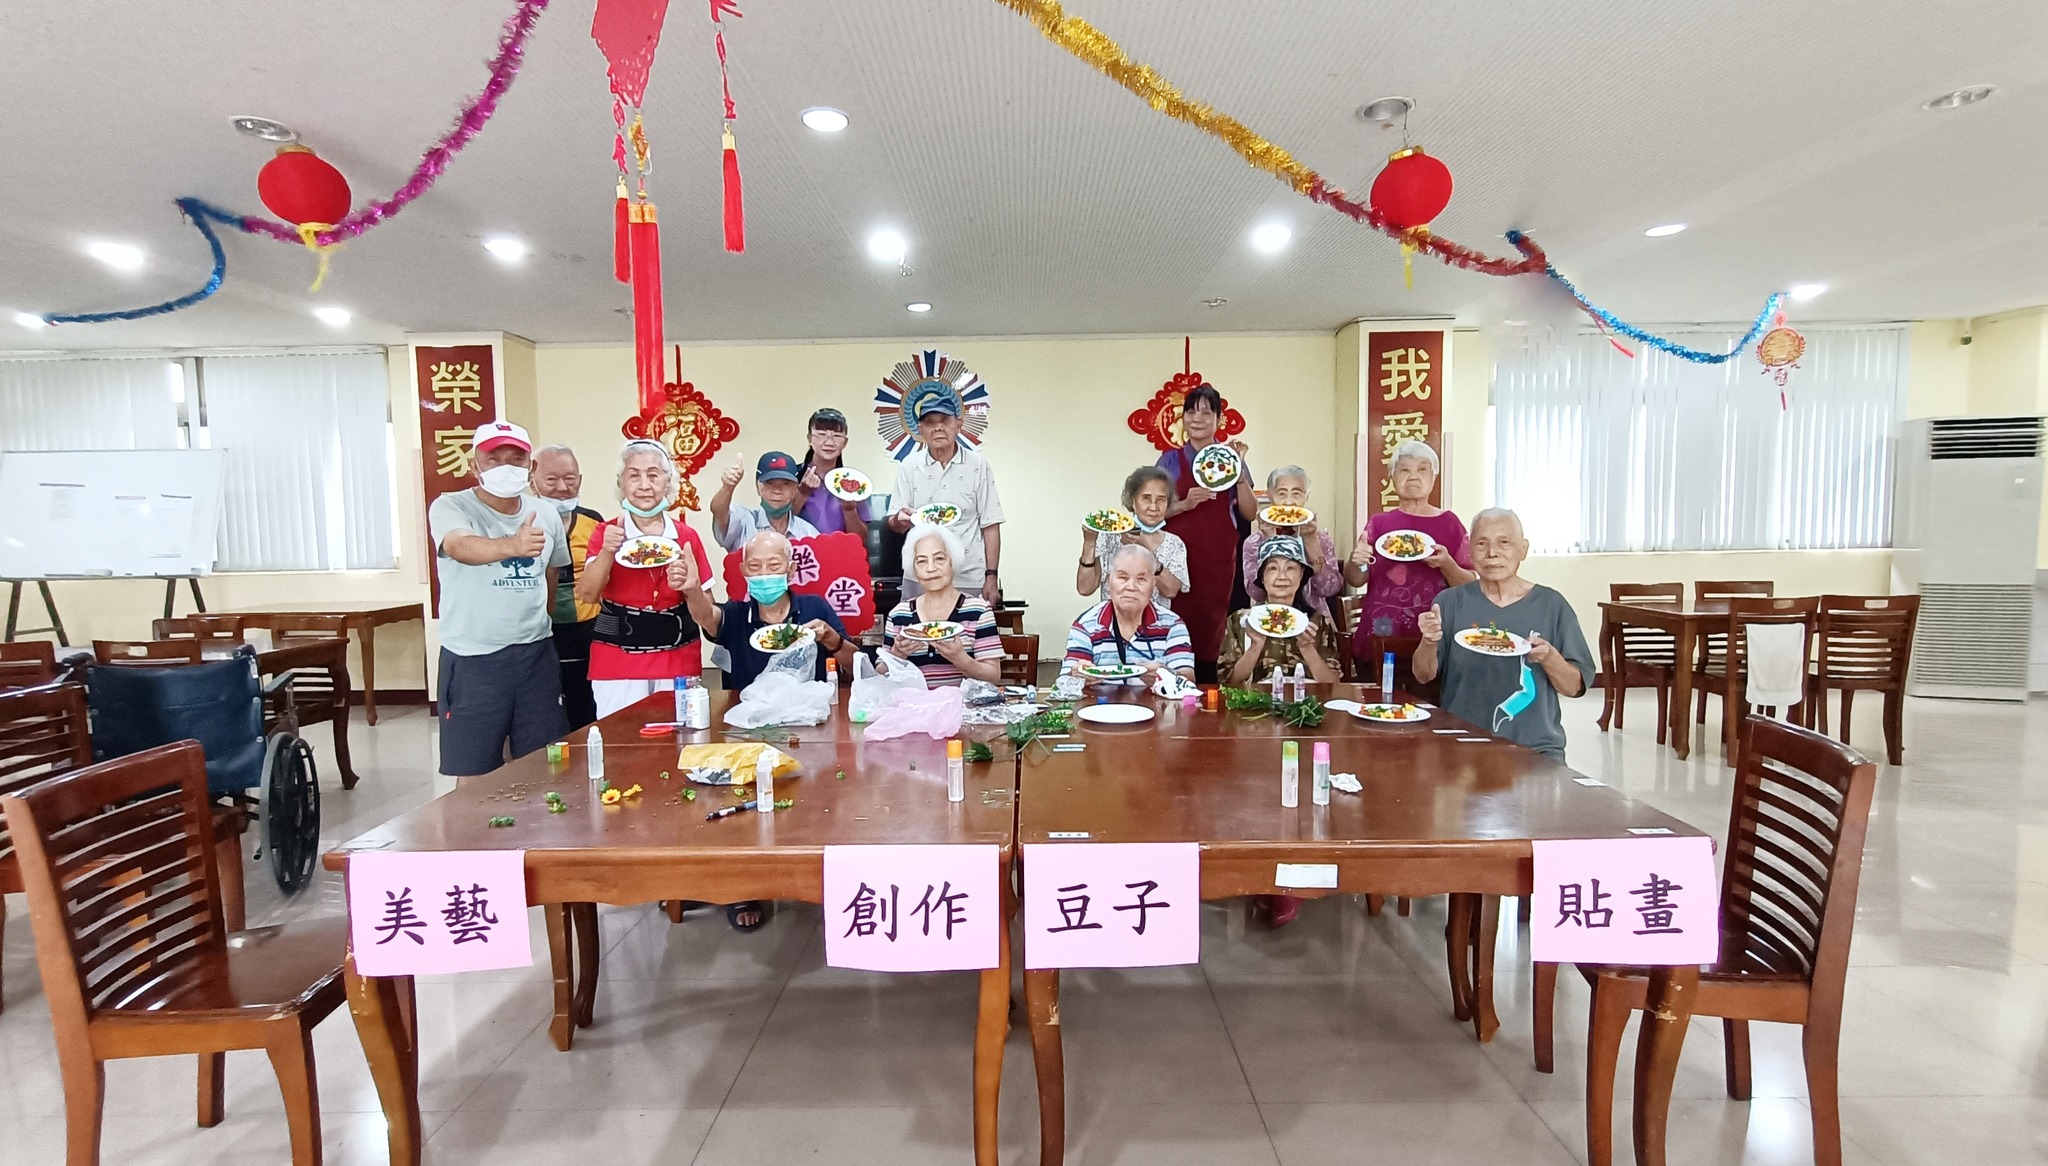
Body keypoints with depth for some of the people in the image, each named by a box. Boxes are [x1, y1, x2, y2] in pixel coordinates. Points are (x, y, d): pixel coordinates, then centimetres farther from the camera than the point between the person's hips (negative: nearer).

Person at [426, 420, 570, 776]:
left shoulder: (546, 513, 5)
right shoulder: (450, 507, -9)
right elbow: (460, 546, -32)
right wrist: (512, 546, -51)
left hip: (536, 654, 4)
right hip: (472, 659, -4)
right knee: (474, 775, 5)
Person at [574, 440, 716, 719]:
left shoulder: (686, 537, 3)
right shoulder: (608, 534, 1)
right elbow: (586, 595, -11)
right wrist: (607, 552, -25)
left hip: (678, 664, 1)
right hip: (617, 667, -1)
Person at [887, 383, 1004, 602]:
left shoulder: (978, 465, 1)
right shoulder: (909, 466, 5)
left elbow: (990, 526, 1)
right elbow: (894, 525, 4)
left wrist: (991, 577, -3)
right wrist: (900, 520, -19)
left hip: (969, 579, -1)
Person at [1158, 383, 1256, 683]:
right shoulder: (1171, 460, 6)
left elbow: (1249, 513, 2)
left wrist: (1238, 469, -8)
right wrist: (1184, 504, -15)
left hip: (1218, 560, 1)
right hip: (1179, 557, -1)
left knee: (1210, 634, 1)